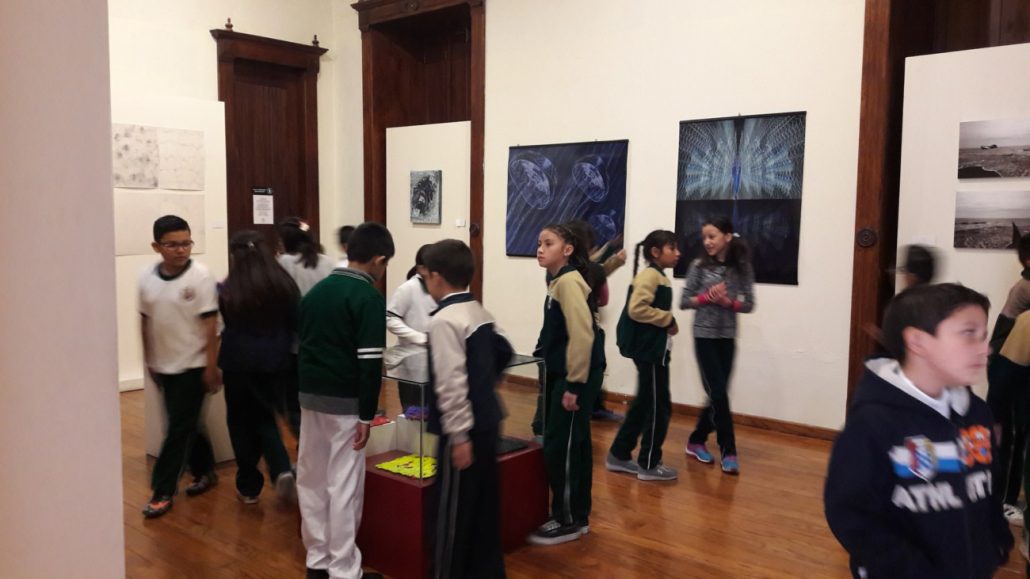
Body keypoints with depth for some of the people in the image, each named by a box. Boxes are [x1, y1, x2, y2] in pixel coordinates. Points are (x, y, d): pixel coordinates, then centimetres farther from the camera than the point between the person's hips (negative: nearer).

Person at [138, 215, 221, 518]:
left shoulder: (200, 275, -14)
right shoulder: (147, 278, 0)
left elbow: (210, 324, -13)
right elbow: (145, 321, 10)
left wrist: (211, 367, -14)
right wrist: (148, 361, 12)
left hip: (193, 365, -5)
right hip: (164, 365, 5)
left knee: (179, 428, 1)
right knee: (185, 425, 15)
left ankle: (162, 491, 10)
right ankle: (205, 470, 34)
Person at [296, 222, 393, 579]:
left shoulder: (316, 289, 9)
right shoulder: (370, 298, -13)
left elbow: (299, 346, 14)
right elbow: (370, 362, -18)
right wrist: (367, 415, -14)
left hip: (309, 396, 7)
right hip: (344, 402, -7)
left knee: (311, 478, 14)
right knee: (344, 486, 0)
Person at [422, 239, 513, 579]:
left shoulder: (444, 321, -19)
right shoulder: (481, 313, 7)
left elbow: (451, 384, -23)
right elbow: (504, 352, 20)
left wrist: (459, 435, -20)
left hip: (465, 428, -9)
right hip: (487, 421, 9)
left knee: (453, 511, 4)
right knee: (484, 505, 18)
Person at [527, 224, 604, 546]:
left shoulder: (568, 282, -16)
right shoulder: (558, 282, 13)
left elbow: (583, 335, -22)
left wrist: (574, 384, -21)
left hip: (576, 377, -10)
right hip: (562, 374, 10)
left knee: (558, 446, -3)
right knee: (573, 445, 15)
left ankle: (568, 521, 11)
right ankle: (577, 516, 26)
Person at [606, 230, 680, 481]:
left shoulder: (658, 277, 15)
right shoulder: (650, 275, -15)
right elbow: (636, 309, -27)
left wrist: (667, 324, 2)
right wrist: (669, 319, -17)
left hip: (653, 348, 10)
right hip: (649, 349, -10)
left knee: (644, 404, 15)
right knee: (659, 406, -1)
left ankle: (619, 455, 23)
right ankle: (649, 465, 10)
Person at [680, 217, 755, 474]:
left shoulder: (742, 268, 1)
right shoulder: (699, 266, -3)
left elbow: (749, 304, 2)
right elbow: (684, 302, -2)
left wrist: (728, 302, -16)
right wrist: (707, 297, -17)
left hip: (727, 337, 2)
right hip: (705, 336, -2)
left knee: (717, 394, 7)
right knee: (718, 393, -4)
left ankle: (696, 441, 26)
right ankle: (728, 451, 4)